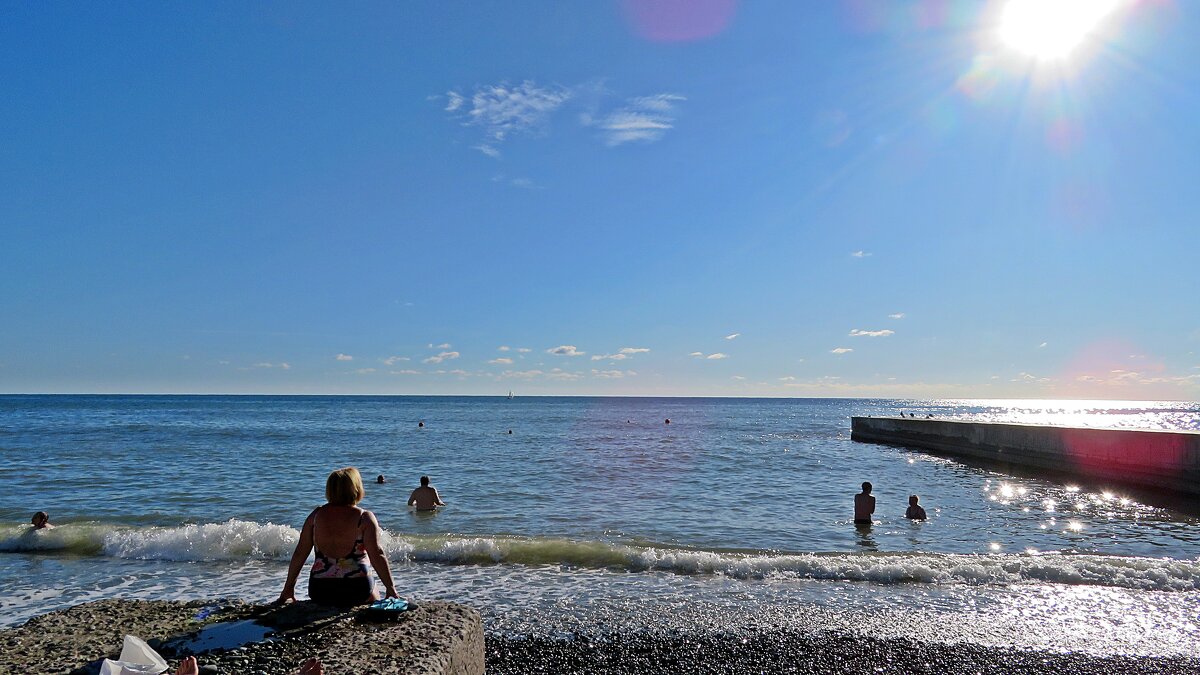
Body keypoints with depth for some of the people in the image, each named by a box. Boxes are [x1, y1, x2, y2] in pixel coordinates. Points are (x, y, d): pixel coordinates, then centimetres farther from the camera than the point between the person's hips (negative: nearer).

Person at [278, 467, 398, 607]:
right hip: (356, 592, -3)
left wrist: (288, 587, 17)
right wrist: (390, 588, -9)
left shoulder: (316, 515, 3)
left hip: (319, 592, 3)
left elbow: (299, 554, 6)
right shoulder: (365, 517, -7)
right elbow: (377, 555, -14)